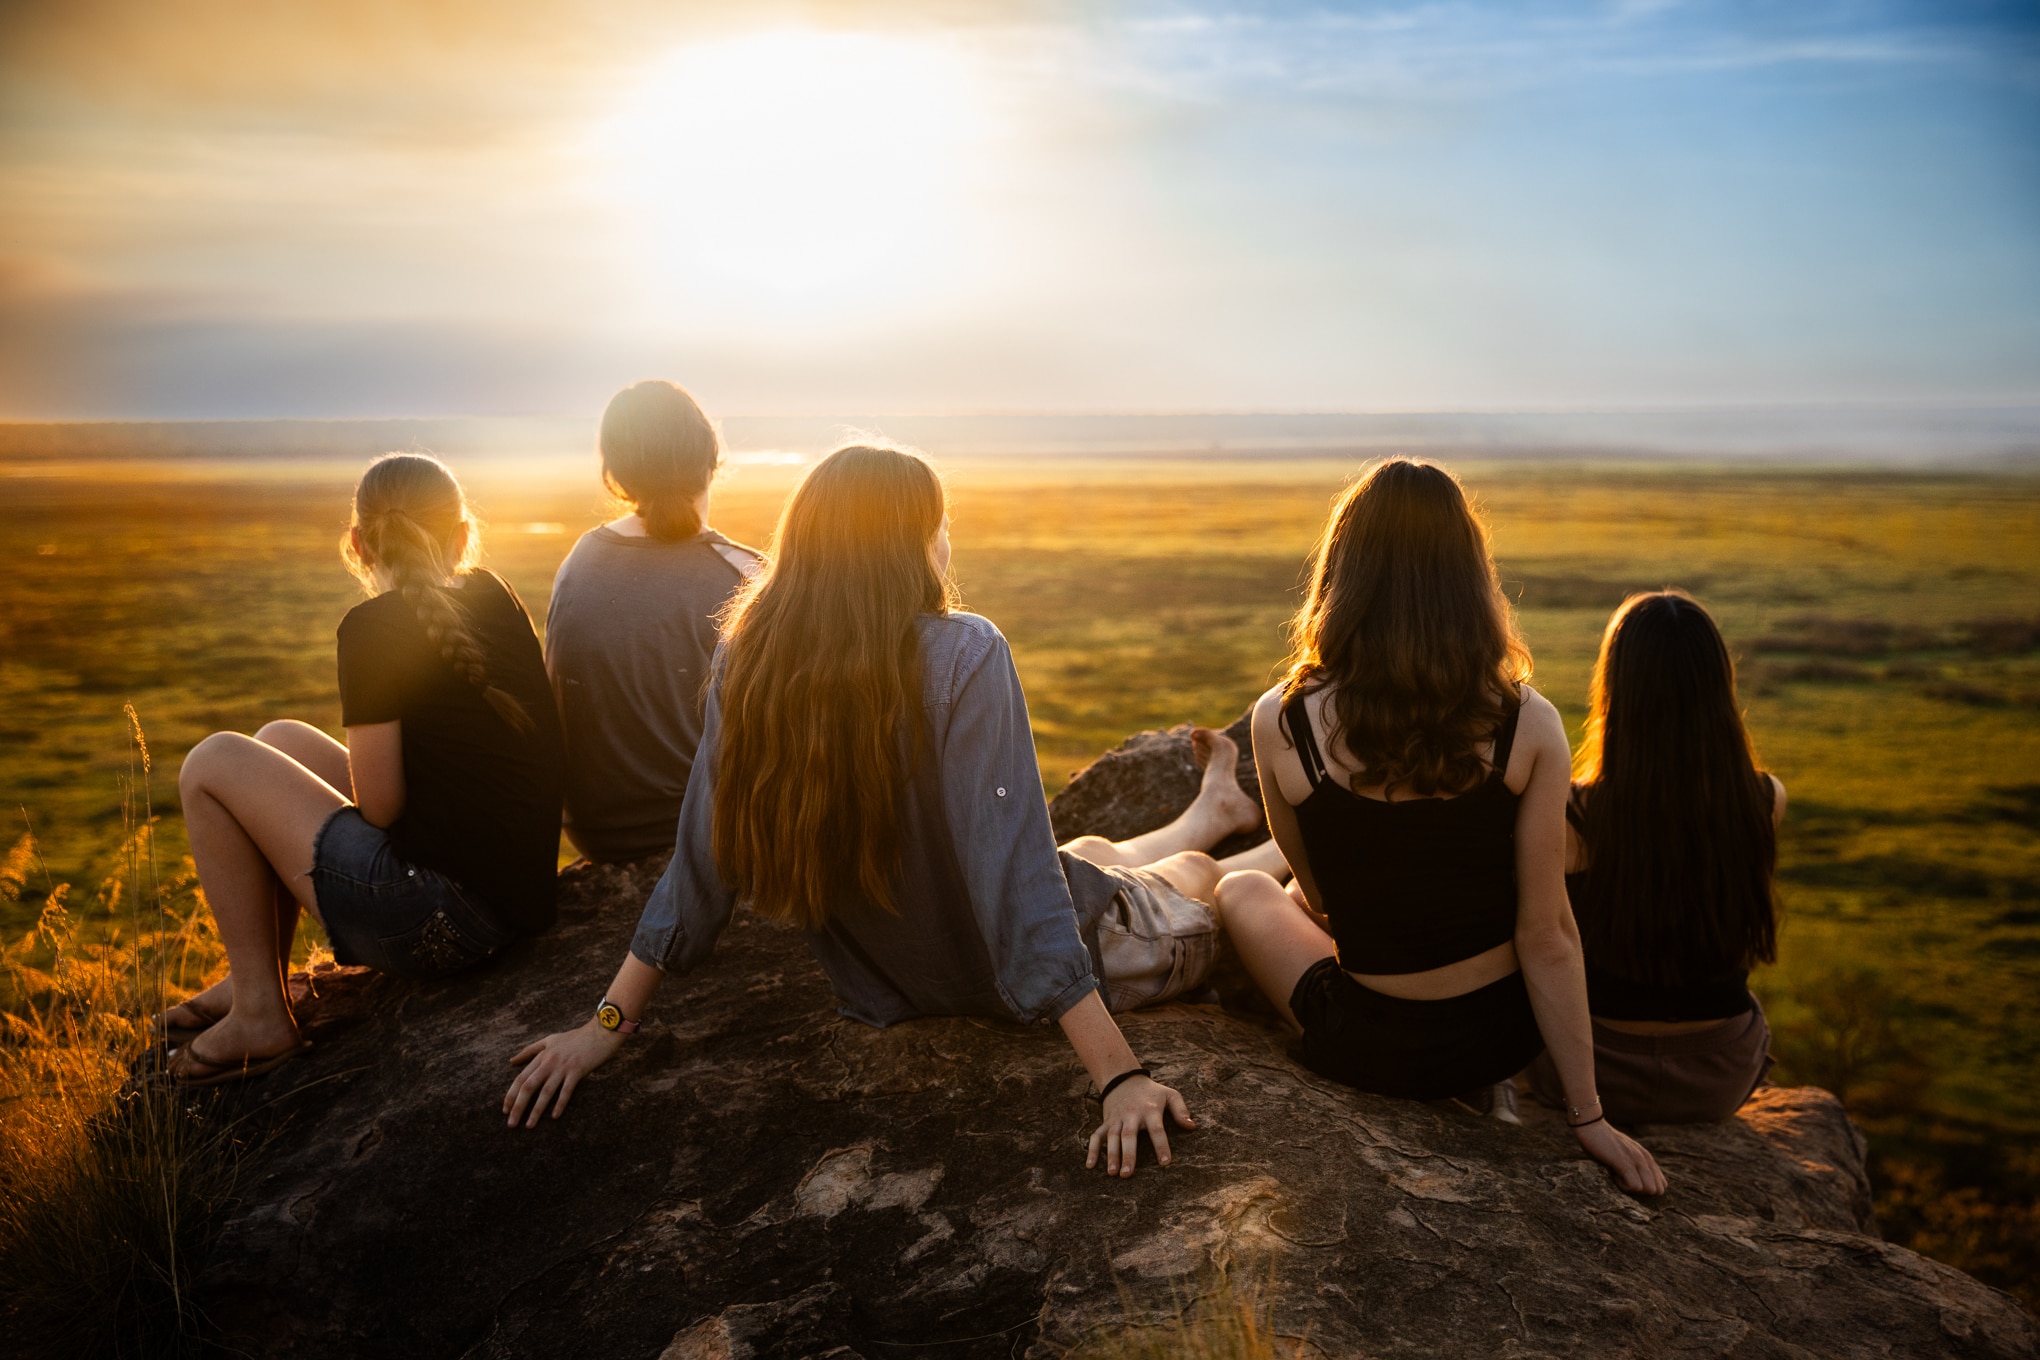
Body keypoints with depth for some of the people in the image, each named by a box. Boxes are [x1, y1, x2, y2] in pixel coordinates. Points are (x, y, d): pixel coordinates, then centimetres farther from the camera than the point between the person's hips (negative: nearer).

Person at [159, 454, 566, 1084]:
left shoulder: (375, 626, -13)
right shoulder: (497, 599, 8)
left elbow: (378, 805, -11)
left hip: (440, 920, -8)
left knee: (213, 763, 5)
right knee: (280, 740, 21)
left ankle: (259, 1015, 12)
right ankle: (252, 979, 30)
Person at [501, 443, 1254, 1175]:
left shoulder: (743, 664, -14)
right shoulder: (964, 656, -29)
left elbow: (699, 865, -11)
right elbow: (1017, 877, -33)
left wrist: (609, 1022, -1)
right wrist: (1120, 1076, -31)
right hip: (1009, 979, -5)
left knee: (1097, 855, 35)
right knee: (1198, 872, 26)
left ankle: (1208, 813, 64)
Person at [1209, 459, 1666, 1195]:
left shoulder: (1282, 724, -18)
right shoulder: (1528, 725, -16)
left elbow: (1320, 895, -2)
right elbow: (1547, 934, -12)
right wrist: (1588, 1114, -2)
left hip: (1369, 1049, -2)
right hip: (1502, 1036, 3)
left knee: (1242, 890, 26)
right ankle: (1483, 1092, 28)